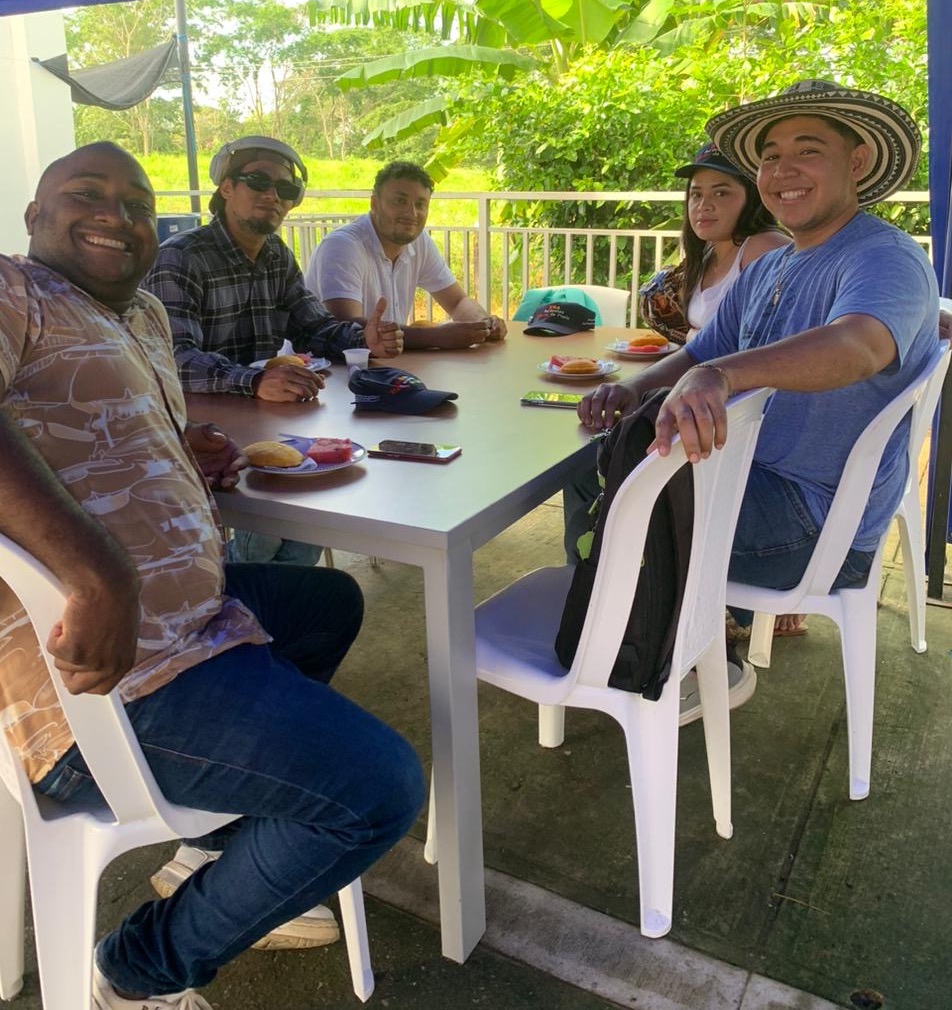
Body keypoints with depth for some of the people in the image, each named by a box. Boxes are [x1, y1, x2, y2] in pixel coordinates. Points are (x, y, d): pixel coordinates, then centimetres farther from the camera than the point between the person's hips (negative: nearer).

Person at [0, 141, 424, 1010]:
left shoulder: (144, 315, 19)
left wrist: (194, 463, 10)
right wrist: (98, 572, -38)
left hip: (188, 608, 11)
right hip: (112, 677, -11)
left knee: (331, 602, 31)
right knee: (381, 785, -15)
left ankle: (223, 851, 30)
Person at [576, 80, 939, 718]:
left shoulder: (886, 258, -19)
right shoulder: (766, 271, 11)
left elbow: (857, 346, -41)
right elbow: (700, 355, 12)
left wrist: (718, 375, -59)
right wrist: (636, 390, -12)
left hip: (818, 525, -9)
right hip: (752, 470, 9)